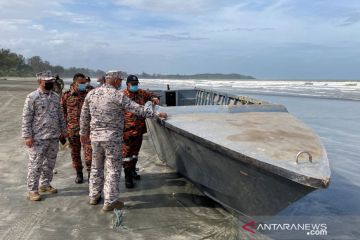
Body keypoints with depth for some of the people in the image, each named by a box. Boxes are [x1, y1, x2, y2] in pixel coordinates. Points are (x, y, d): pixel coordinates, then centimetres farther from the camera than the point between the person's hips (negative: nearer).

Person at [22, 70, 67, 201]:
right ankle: (32, 190, 13)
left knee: (50, 163, 15)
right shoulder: (32, 97, -8)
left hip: (54, 137, 6)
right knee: (35, 164, 1)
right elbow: (26, 118, -10)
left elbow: (60, 115, 18)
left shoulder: (55, 96, 10)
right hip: (38, 138, -6)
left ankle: (45, 184, 30)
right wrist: (27, 136, -14)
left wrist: (63, 130, 15)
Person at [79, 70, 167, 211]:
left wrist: (83, 132, 24)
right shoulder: (117, 95, -12)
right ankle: (110, 202, 8)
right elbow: (138, 109, -12)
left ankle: (94, 197, 31)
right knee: (114, 169, 3)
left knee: (96, 167, 20)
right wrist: (156, 115, -4)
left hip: (95, 136, 6)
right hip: (112, 137, -6)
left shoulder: (91, 94, 6)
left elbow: (84, 116, 12)